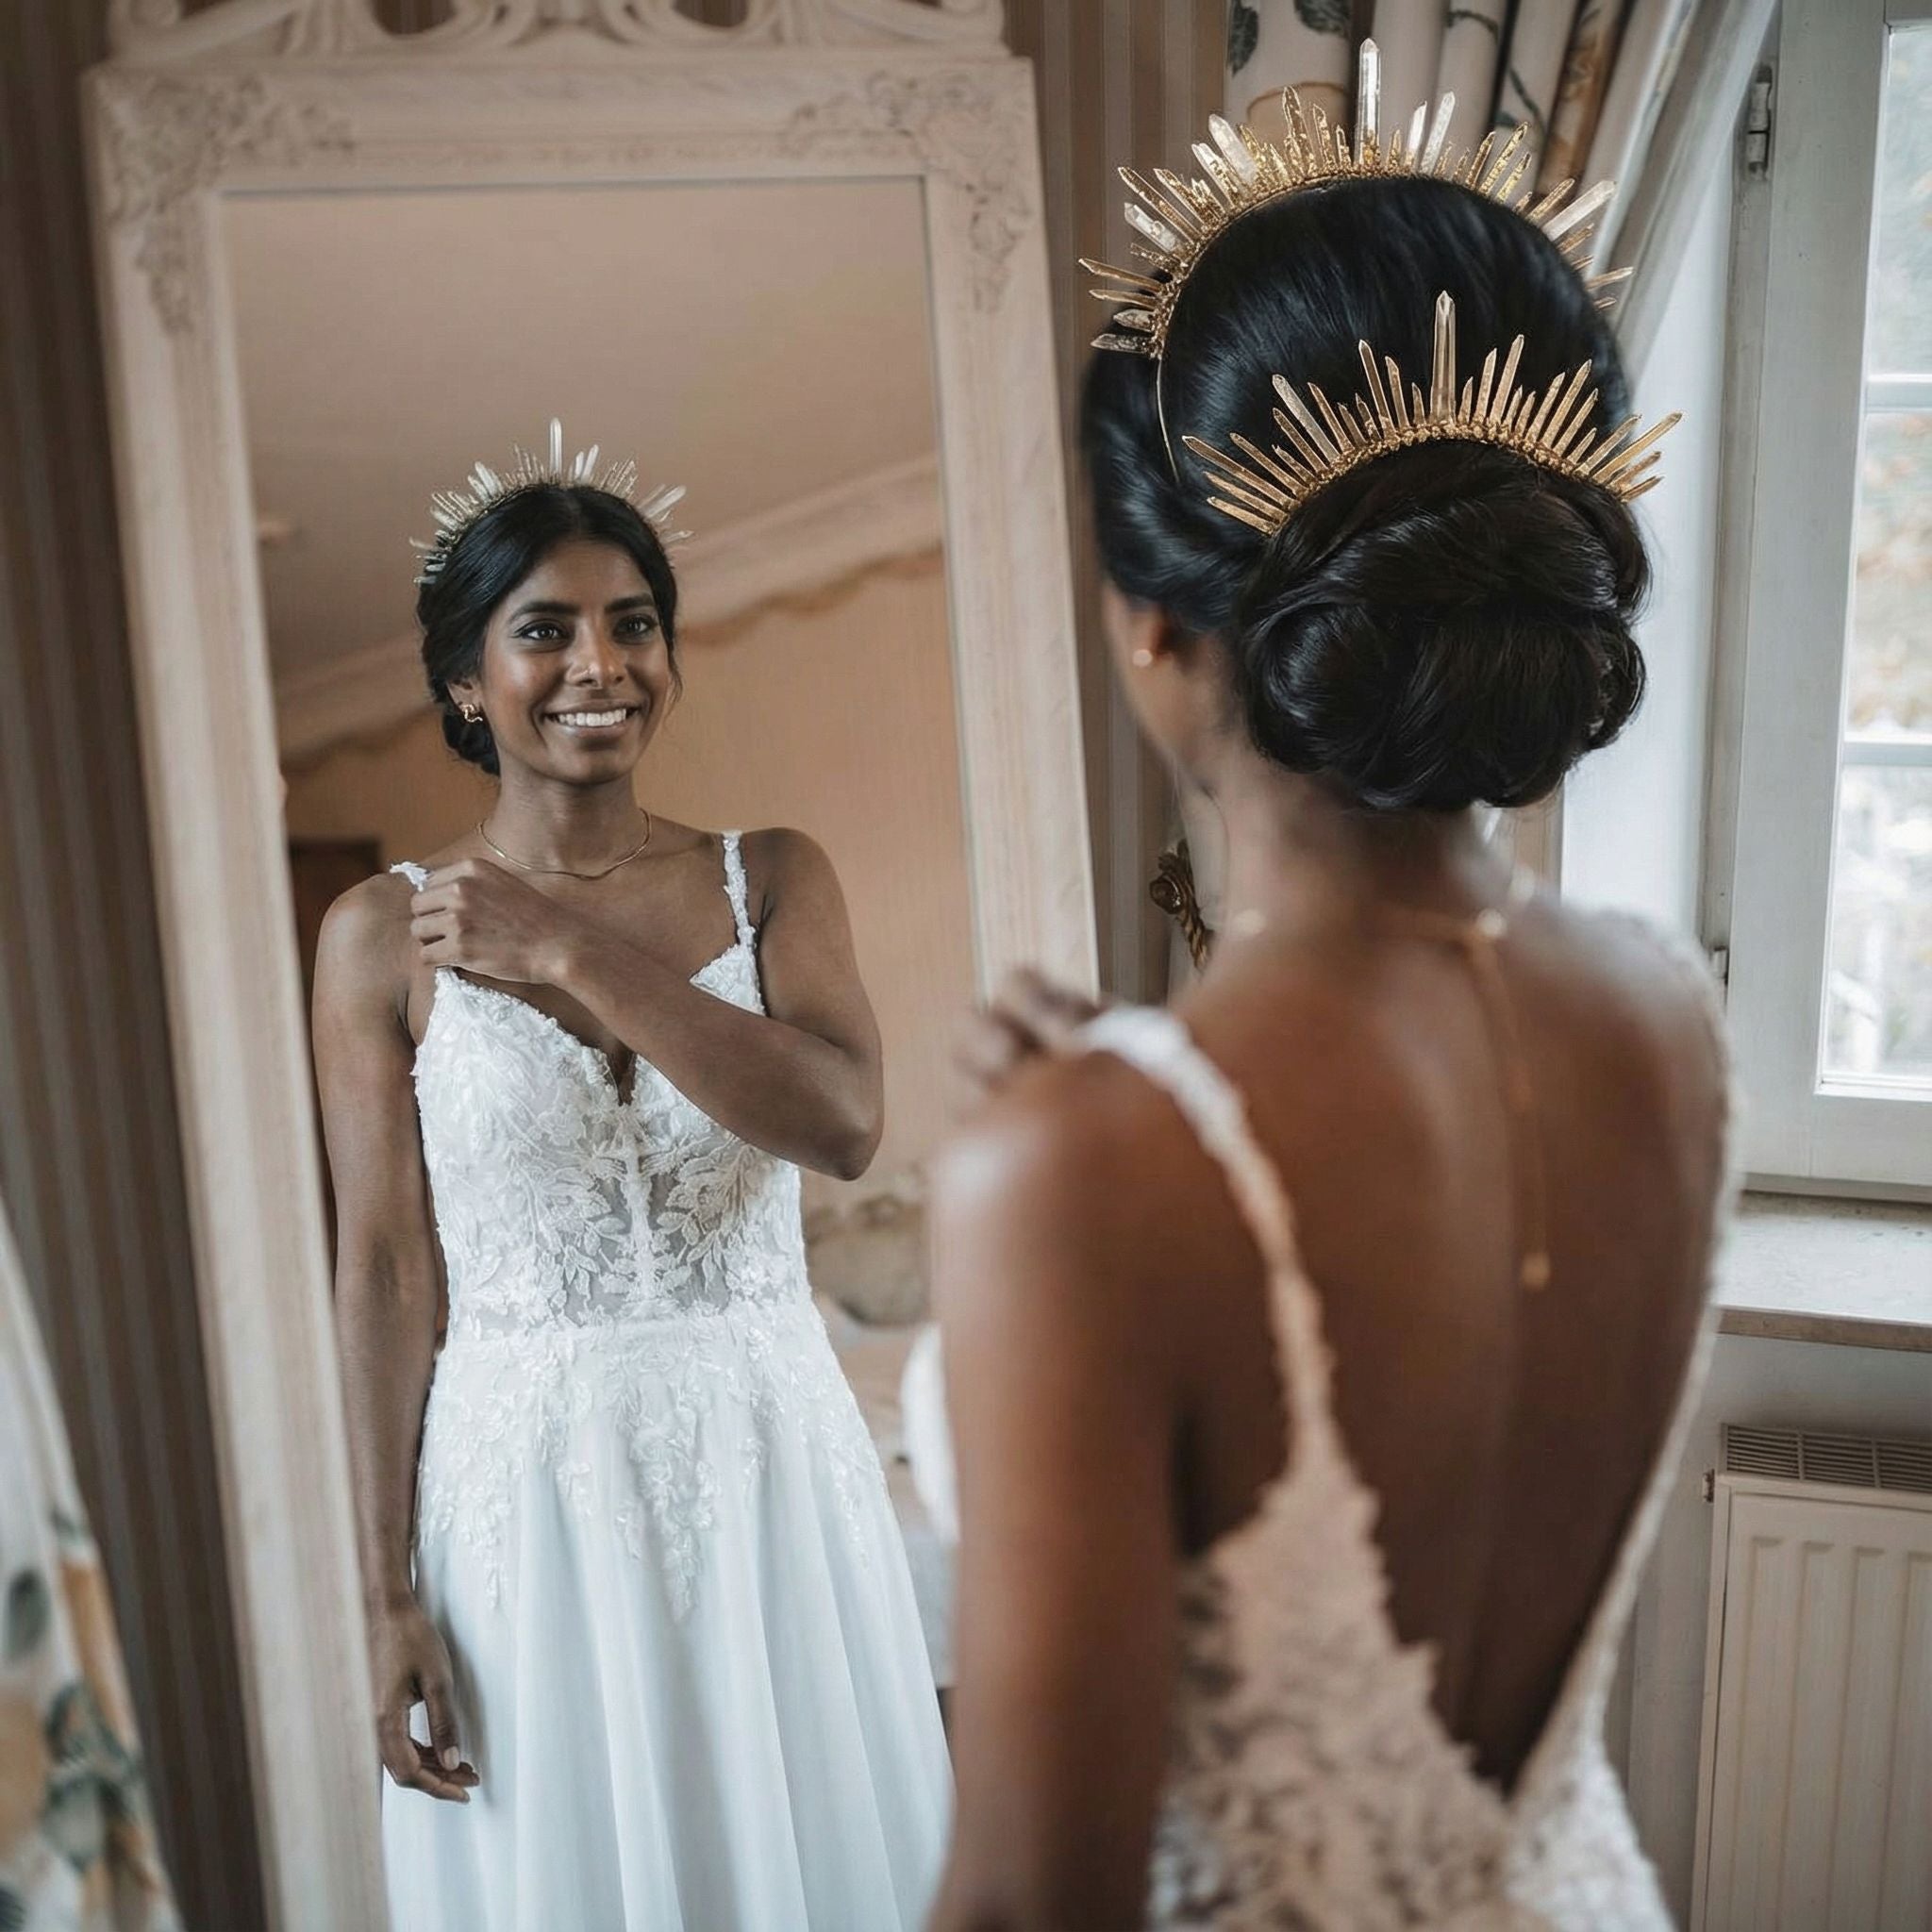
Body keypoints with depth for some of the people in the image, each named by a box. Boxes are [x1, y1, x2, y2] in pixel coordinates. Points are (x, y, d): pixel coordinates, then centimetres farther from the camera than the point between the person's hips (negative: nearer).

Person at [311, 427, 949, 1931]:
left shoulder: (774, 879, 2)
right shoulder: (385, 933, -2)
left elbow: (845, 1124, -15)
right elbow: (383, 1269, -3)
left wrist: (569, 950, -19)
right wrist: (390, 1593, -4)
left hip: (775, 1463, 2)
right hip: (525, 1481, -1)